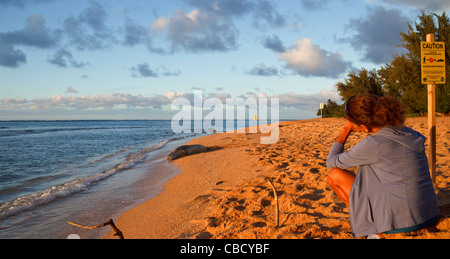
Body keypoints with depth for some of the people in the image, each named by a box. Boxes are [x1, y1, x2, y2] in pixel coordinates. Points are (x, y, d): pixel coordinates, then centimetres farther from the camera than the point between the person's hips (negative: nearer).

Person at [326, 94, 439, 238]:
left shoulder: (373, 144, -18)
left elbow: (332, 162, -4)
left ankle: (368, 226, 8)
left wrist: (346, 130, 4)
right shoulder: (408, 133, 5)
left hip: (399, 222, -8)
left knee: (335, 175, 2)